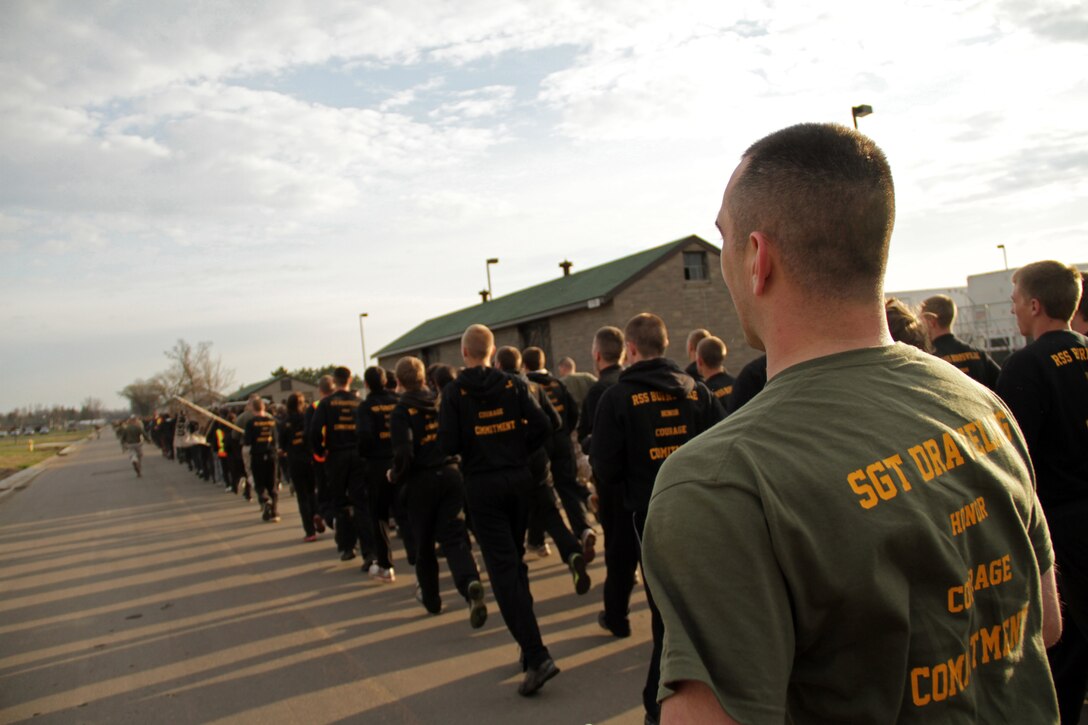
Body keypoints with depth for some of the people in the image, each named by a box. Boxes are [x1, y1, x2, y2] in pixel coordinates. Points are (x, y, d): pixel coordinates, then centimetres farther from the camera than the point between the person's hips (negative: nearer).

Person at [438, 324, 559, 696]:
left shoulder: (454, 391, -7)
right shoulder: (514, 384, 1)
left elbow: (448, 445, -13)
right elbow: (542, 426, -5)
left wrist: (470, 446, 9)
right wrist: (518, 450, 11)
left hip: (482, 485, -4)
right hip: (518, 480, 4)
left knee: (502, 568, -3)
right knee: (516, 561, 19)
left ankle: (536, 655, -11)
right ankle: (529, 643, 26)